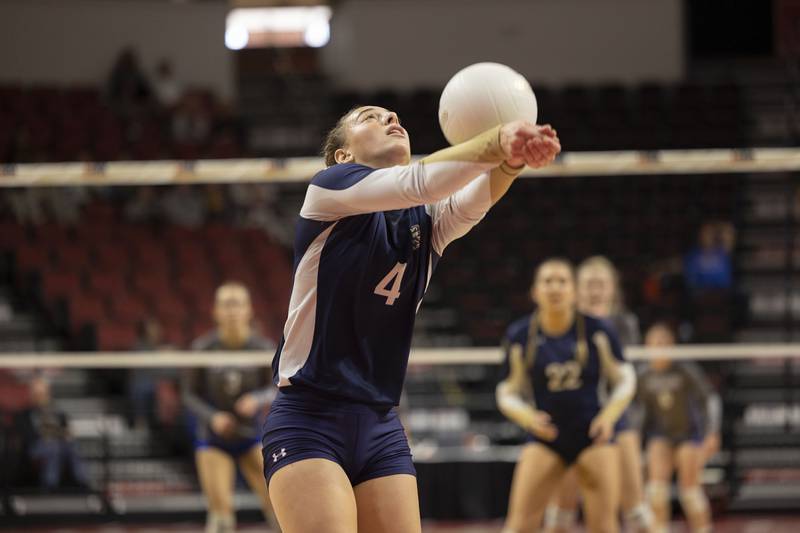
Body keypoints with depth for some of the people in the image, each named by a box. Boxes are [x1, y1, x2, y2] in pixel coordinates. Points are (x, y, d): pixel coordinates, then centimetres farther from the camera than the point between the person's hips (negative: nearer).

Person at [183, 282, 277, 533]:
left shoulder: (263, 347, -7)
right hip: (213, 439, -1)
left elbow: (276, 389, -1)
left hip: (251, 436, 1)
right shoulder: (203, 348, -8)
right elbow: (190, 395, -3)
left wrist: (258, 399, -24)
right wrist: (212, 417, -20)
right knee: (221, 509, -11)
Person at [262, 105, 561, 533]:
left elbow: (472, 200, -14)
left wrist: (511, 159, -36)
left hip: (381, 429, 6)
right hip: (308, 423, -6)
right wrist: (497, 141, -37)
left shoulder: (426, 220, 10)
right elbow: (419, 181, -22)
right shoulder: (330, 187, -4)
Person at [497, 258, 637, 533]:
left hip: (593, 436, 0)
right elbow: (508, 392, 4)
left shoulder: (596, 331, -6)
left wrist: (609, 415, -12)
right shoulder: (520, 336, -5)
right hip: (545, 437, 0)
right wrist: (527, 415, -17)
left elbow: (625, 379, 5)